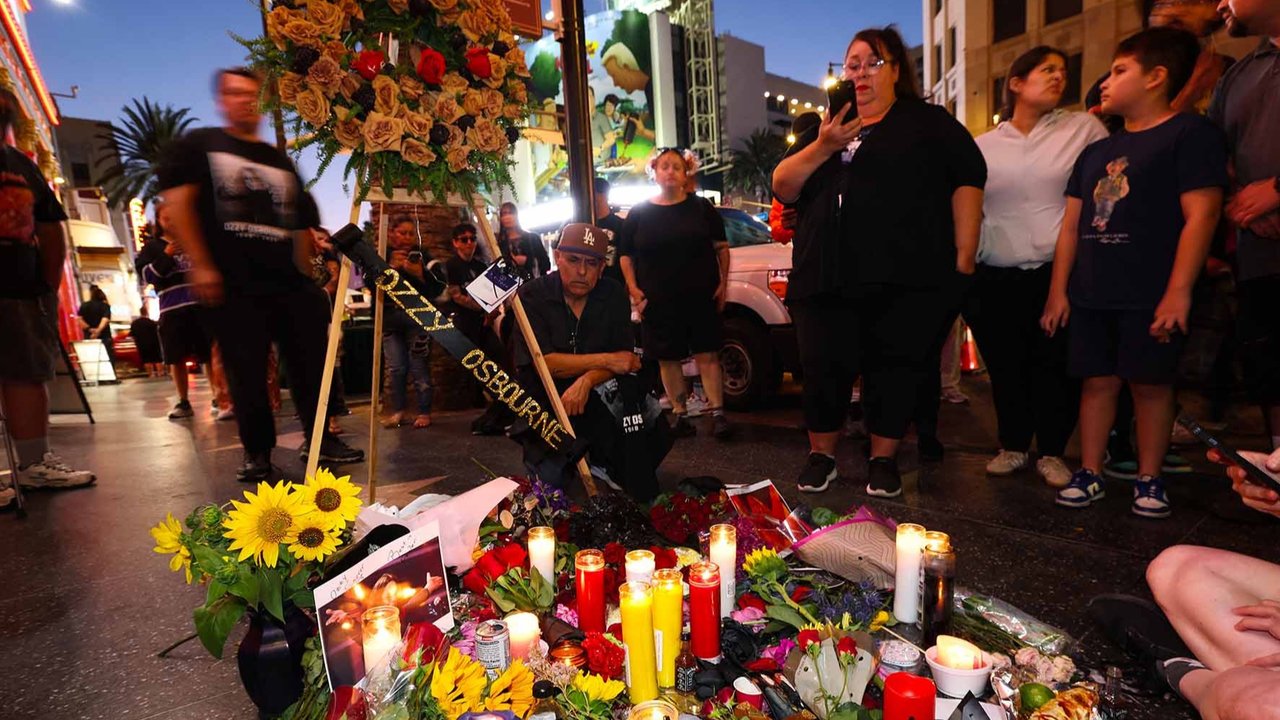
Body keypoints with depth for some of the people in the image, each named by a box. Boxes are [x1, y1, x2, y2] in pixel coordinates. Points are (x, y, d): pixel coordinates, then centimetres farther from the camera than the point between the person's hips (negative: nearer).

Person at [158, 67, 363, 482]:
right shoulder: (198, 145, 9)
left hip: (289, 282, 4)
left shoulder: (280, 161, 21)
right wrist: (200, 264, -12)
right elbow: (177, 203, -2)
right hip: (233, 284, -4)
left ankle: (318, 439, 15)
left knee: (311, 360, 2)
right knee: (247, 373, -1)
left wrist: (305, 277, 13)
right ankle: (257, 452, 12)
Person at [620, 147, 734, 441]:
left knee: (707, 355, -1)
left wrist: (723, 283, 0)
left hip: (702, 298, 0)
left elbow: (722, 247, 9)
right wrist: (634, 290, -2)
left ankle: (717, 414, 3)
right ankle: (680, 416, 14)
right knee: (668, 359, 4)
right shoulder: (639, 213, 7)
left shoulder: (701, 207, 7)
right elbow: (626, 256, 9)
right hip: (658, 303, 1)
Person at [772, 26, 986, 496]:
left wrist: (963, 257, -8)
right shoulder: (827, 126, 22)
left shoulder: (927, 122, 11)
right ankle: (821, 456, 19)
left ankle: (884, 460, 17)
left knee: (893, 368, 2)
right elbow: (783, 188, 10)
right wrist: (823, 148, -7)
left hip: (904, 280, -2)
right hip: (826, 277, 3)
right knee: (823, 368, 1)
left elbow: (967, 182, 3)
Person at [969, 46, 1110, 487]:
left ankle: (1052, 451, 20)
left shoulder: (1084, 129, 5)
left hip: (1058, 273, -1)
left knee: (1055, 367, 3)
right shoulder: (983, 146, 9)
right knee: (1006, 367, 8)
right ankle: (1013, 446, 25)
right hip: (996, 279, 1)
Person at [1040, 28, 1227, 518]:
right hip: (1091, 296, 5)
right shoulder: (1096, 152, 16)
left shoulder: (1190, 133, -2)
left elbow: (1201, 215, -10)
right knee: (1098, 381, 7)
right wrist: (1059, 290, 9)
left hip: (1150, 297, -5)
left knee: (1150, 385, 3)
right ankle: (1089, 475, 14)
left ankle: (1149, 481, 16)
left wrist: (1178, 291, -17)